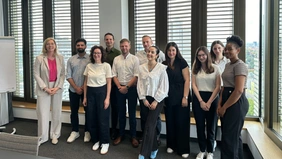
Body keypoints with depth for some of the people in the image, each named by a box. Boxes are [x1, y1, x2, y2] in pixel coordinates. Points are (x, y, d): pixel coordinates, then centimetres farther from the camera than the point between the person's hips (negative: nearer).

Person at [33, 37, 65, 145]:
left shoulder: (60, 58, 2)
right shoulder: (39, 58, -5)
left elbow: (62, 74, 2)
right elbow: (36, 74, -5)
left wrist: (57, 87, -10)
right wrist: (45, 88, -12)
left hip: (57, 88, 2)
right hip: (43, 89, -2)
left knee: (57, 113, 9)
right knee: (43, 114, 1)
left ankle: (55, 135, 24)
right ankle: (42, 137, 17)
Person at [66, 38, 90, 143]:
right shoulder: (71, 60, 5)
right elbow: (68, 76, 1)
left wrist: (84, 86, -12)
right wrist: (76, 87, -9)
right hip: (73, 90, 3)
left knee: (88, 111, 6)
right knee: (74, 111, 11)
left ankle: (87, 132, 21)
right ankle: (74, 131, 25)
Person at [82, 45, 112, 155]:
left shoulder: (106, 66, -5)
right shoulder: (88, 66, 6)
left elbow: (109, 83, -6)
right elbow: (85, 82, 10)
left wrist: (107, 98, -11)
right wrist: (85, 97, 7)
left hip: (101, 92, -4)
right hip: (90, 93, 4)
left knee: (103, 119, 1)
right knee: (91, 118, 9)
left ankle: (105, 143, 15)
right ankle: (96, 140, 26)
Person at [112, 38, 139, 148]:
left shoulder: (134, 59, -3)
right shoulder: (116, 59, 6)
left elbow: (136, 75, -9)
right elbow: (114, 75, 4)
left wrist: (126, 87, -13)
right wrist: (119, 87, -7)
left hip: (131, 88, -3)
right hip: (119, 89, 3)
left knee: (132, 113, 4)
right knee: (121, 113, 11)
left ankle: (133, 136, 15)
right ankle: (121, 135, 23)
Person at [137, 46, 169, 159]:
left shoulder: (162, 68, -8)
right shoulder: (141, 67, 5)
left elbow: (164, 87, -9)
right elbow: (139, 84, 4)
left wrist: (156, 101, -11)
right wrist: (143, 99, -5)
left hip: (157, 100, -4)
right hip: (145, 99, 4)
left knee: (149, 126, -6)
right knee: (151, 125, 9)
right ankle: (154, 148, 28)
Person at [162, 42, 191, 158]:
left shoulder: (182, 62, -5)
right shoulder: (164, 64, 6)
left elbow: (187, 80, -8)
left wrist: (185, 97, -14)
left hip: (181, 96, -3)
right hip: (168, 97, 4)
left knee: (182, 122, 2)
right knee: (170, 122, 10)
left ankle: (183, 149, 13)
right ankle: (171, 145, 27)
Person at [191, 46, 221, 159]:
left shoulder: (215, 68, 0)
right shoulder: (195, 69, 7)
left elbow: (218, 87, -4)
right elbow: (194, 85, 2)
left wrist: (209, 102, -11)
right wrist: (201, 101, -9)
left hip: (212, 99, -2)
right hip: (198, 99, 2)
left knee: (211, 126, 6)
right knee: (200, 126, 6)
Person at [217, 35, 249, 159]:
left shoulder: (240, 65, -15)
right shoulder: (228, 65, 13)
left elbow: (239, 91, -22)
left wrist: (224, 107, -16)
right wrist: (220, 104, 4)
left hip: (236, 103, -9)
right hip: (227, 101, 9)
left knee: (229, 137, 0)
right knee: (234, 135, 18)